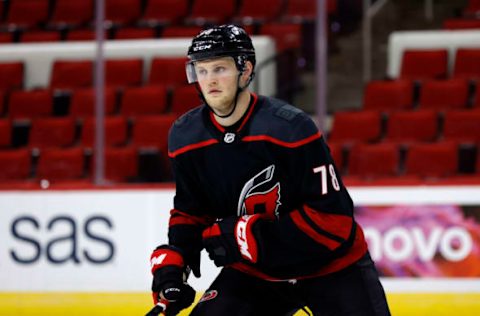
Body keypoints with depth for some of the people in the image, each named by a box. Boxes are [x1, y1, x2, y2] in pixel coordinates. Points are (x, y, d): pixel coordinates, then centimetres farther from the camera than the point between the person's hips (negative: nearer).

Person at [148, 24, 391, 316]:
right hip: (255, 272, 4)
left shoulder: (290, 128, -25)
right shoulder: (186, 139, -7)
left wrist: (251, 235, -29)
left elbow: (332, 217, -26)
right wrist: (172, 260, -9)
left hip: (330, 267, -4)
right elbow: (190, 211, 9)